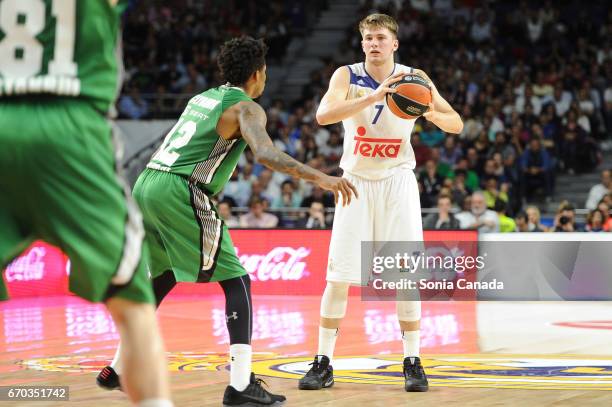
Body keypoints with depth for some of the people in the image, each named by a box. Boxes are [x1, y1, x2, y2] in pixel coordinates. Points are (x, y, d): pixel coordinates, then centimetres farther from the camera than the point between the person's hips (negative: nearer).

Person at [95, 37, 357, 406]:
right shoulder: (247, 108, 0)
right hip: (180, 193, -8)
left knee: (163, 277, 26)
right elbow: (265, 153, -20)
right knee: (237, 282, -3)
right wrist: (318, 177, -22)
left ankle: (118, 369, 32)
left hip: (146, 185, 8)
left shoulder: (202, 98, 24)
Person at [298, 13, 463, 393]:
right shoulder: (347, 76, -9)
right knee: (338, 275, -4)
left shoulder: (414, 78, -5)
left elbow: (457, 124, -3)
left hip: (398, 181, 0)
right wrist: (374, 96, -38)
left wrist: (431, 113, -25)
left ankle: (413, 362, 4)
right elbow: (324, 114, -28)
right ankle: (324, 363, 3)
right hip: (356, 180, 0)